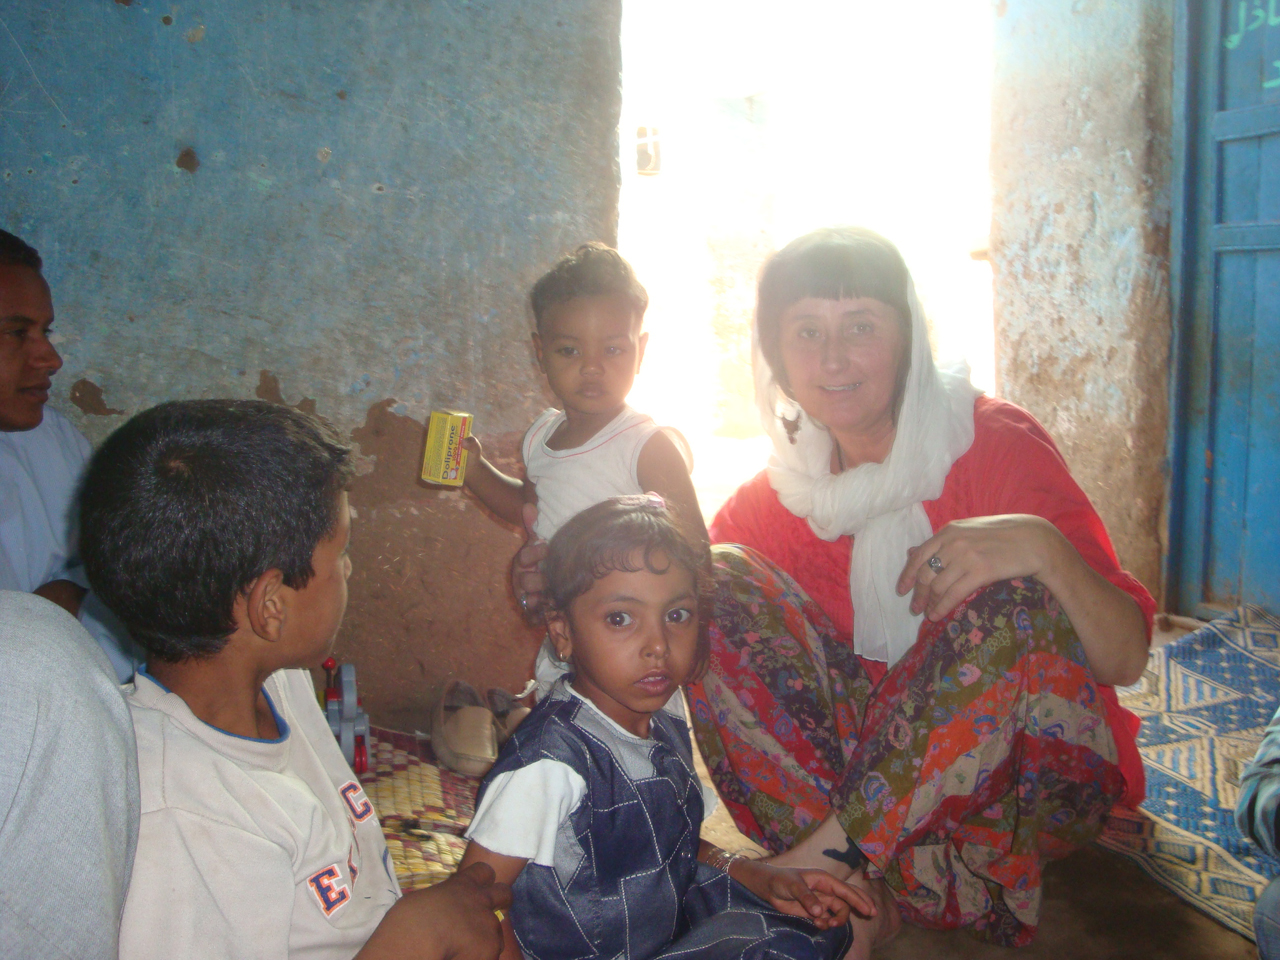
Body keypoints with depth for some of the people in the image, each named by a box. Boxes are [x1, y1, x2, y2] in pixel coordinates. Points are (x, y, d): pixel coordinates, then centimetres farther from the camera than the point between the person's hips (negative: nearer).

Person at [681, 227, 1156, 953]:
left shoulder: (999, 444, -9)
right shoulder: (773, 499, 2)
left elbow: (1127, 658, -15)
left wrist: (1041, 543, -33)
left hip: (1033, 784, -2)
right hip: (873, 769, 3)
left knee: (1016, 603, -31)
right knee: (721, 574, -15)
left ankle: (820, 864, -27)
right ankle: (869, 894, -27)